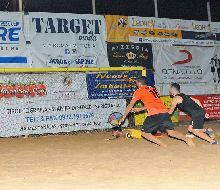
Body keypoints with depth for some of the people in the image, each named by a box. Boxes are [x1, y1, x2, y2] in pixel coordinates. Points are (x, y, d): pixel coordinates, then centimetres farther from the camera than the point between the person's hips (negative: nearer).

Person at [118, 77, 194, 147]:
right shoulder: (152, 89, 27)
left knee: (144, 133, 6)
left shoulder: (139, 91, 8)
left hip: (154, 114, -6)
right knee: (171, 132, 10)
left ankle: (162, 144, -11)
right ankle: (186, 139, -13)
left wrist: (123, 117, 24)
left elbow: (130, 106, 14)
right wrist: (139, 109, 43)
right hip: (165, 112, 6)